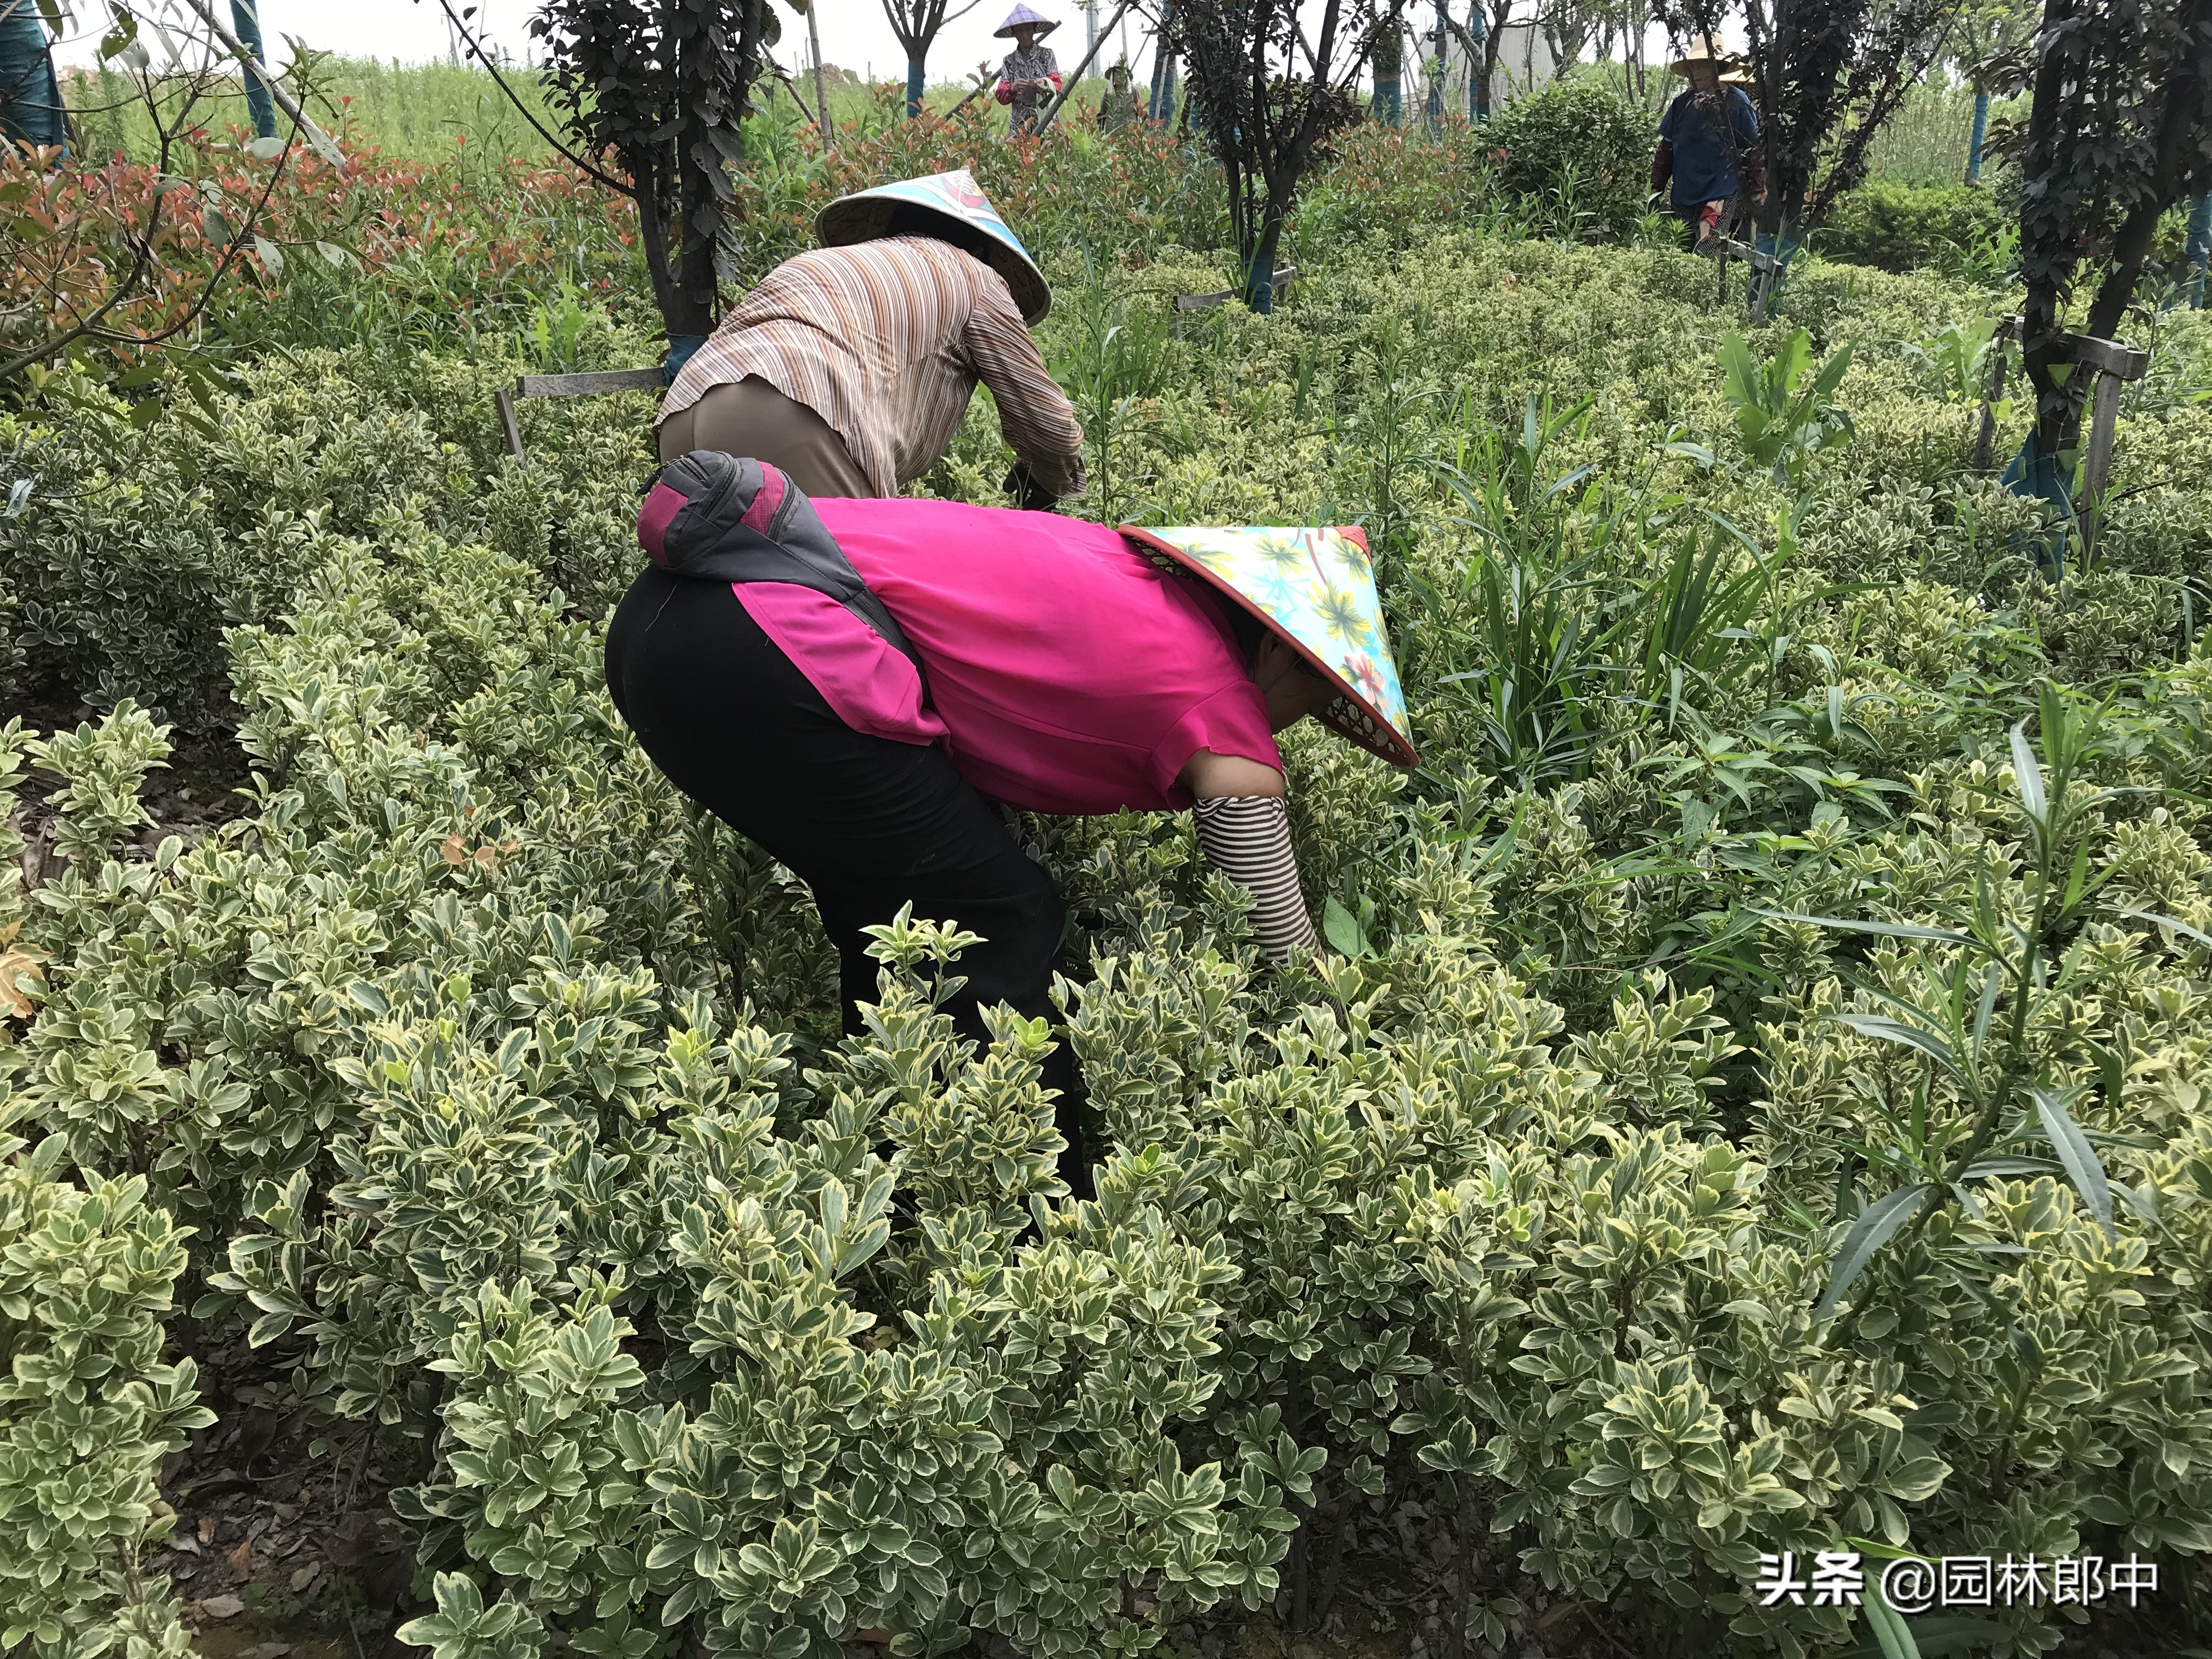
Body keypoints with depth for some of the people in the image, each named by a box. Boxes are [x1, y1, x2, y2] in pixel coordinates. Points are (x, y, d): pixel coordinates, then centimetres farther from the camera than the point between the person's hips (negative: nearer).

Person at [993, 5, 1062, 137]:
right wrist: (1012, 89, -17)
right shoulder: (1009, 61, 10)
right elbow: (1000, 96, 5)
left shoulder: (1046, 54, 7)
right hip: (1019, 123, 1)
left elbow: (1057, 86, 1)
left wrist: (1046, 85, -21)